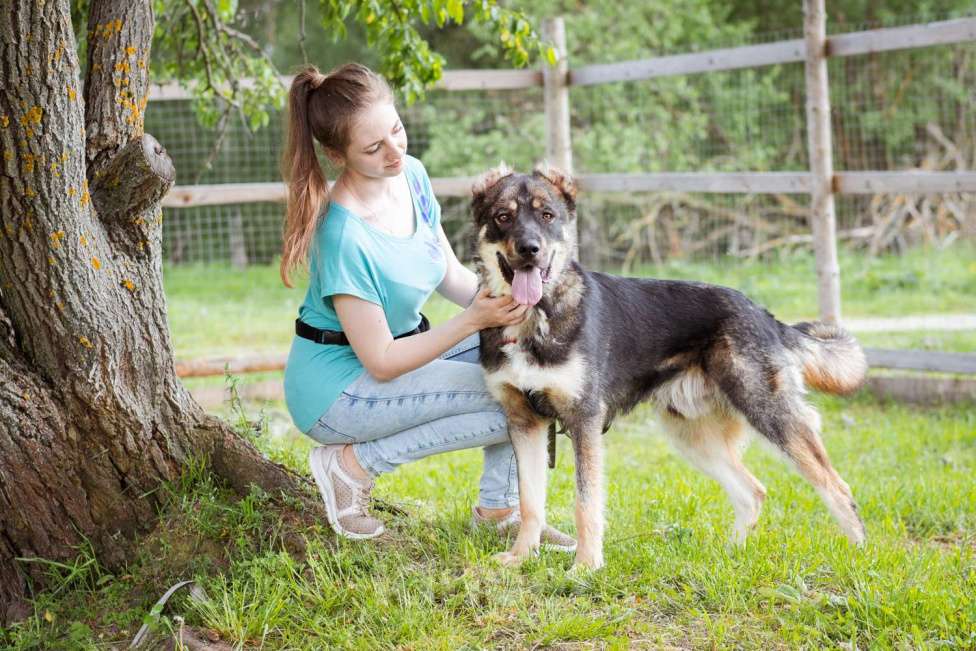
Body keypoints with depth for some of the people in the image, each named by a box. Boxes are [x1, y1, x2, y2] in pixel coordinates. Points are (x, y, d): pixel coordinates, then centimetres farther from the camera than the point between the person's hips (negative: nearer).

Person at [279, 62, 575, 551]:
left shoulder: (411, 175, -4)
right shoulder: (344, 235, -28)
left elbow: (452, 275, 5)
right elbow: (380, 361, -23)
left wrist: (495, 298, -15)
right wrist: (475, 320, -28)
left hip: (404, 354, 8)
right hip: (338, 387, -8)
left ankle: (499, 506, 4)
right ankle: (353, 464, -7)